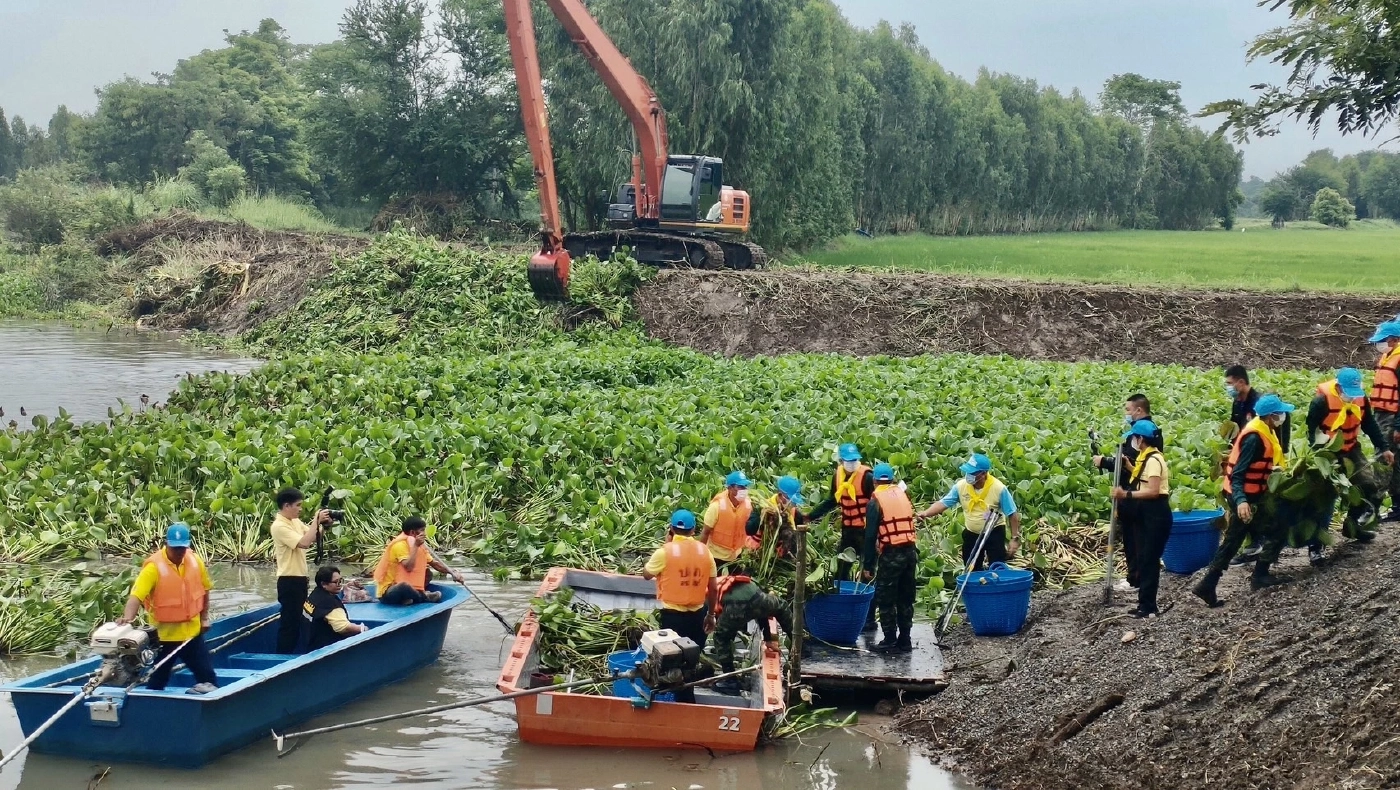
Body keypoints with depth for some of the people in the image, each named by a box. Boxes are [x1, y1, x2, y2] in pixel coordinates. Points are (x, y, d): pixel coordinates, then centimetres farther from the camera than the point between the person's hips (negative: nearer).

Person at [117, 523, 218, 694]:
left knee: (206, 671, 9)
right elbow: (137, 594, -29)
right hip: (165, 632, -3)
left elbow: (204, 588, 11)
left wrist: (204, 617, 11)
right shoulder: (154, 566, -20)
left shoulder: (195, 561, -5)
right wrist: (128, 617, -45)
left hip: (192, 630, 4)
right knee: (158, 675, 8)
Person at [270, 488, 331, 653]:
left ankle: (290, 654, 25)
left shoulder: (296, 522, 9)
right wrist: (316, 520, -21)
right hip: (289, 581, -9)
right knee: (289, 621, -4)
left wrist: (323, 524, -2)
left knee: (296, 620, 16)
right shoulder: (279, 526, -18)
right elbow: (304, 542, -27)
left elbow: (312, 538, 15)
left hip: (299, 578, 9)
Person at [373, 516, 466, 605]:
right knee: (404, 586, -38)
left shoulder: (420, 545, 6)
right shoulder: (400, 544, -19)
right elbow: (408, 567, -32)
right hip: (387, 593, -9)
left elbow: (434, 563, 14)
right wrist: (415, 546, -26)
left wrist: (452, 572, 3)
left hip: (401, 586, 9)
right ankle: (423, 597, -9)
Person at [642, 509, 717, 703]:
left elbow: (646, 574, 2)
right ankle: (688, 698, 30)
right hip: (697, 613, 4)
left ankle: (685, 702, 7)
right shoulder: (704, 551, -1)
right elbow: (712, 588, 4)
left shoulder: (666, 551, -14)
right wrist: (710, 614, 17)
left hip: (673, 613, -4)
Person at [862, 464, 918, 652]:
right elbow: (908, 524, 13)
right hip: (910, 551, 6)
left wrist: (868, 566, -3)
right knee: (906, 598, 13)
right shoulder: (903, 494, 11)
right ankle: (905, 640, 17)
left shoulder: (876, 501, -5)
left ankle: (890, 639, 4)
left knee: (885, 599, 4)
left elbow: (870, 536, -7)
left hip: (891, 554, -6)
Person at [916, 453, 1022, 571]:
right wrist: (926, 513, -27)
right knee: (972, 572, 14)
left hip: (994, 534, -4)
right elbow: (943, 503, -10)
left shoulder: (998, 488, -20)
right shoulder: (961, 486, -12)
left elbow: (1012, 514, -13)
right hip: (971, 534, 4)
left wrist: (1015, 538, -13)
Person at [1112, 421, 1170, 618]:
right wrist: (1129, 466, 9)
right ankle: (1145, 604, 19)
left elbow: (1153, 491, -25)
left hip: (1156, 514, -10)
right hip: (1145, 513, 10)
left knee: (1149, 560, -6)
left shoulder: (1153, 460, -18)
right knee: (1143, 559, 12)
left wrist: (1127, 494, -26)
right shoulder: (1145, 457, 13)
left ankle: (1148, 607, -2)